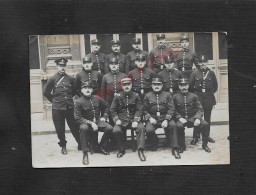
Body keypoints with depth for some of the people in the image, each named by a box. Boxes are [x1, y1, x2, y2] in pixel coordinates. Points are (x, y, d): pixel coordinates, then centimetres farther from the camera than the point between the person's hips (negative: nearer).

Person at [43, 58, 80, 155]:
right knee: (60, 129, 5)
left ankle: (80, 144, 17)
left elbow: (74, 91, 20)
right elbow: (46, 92, 5)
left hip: (70, 107, 2)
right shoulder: (52, 79, -2)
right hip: (57, 108, -2)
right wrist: (54, 100, 5)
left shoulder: (70, 79, 5)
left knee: (74, 127, 5)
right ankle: (63, 146, 19)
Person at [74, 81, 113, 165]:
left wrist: (104, 117, 7)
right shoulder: (78, 102, -10)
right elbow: (78, 118, -14)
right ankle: (85, 153, -30)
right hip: (85, 122, -4)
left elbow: (106, 106, 18)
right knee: (84, 128, -38)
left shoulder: (96, 98, 2)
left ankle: (102, 146, 6)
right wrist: (91, 123, -21)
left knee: (109, 128, -20)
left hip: (98, 121, 4)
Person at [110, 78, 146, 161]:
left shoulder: (136, 96, 6)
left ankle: (140, 151, -25)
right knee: (116, 130, -28)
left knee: (141, 128, -29)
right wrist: (117, 120, -8)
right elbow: (112, 110, 7)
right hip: (122, 120, 0)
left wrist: (136, 121, -13)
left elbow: (139, 110, 2)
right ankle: (121, 150, -6)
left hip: (133, 119, 0)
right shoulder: (118, 97, 6)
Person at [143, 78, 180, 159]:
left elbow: (171, 109, 0)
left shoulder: (167, 95, 8)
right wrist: (150, 118, -11)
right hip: (152, 118, 0)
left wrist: (166, 120, -15)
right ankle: (155, 143, 6)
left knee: (173, 125, -31)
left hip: (165, 118, 0)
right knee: (149, 130, -30)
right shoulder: (147, 96, 9)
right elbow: (145, 110, 8)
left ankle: (175, 149, -23)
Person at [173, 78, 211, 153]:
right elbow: (174, 110, 1)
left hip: (192, 117, 1)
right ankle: (182, 146, -12)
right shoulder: (175, 97, 3)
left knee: (205, 124, -25)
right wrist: (180, 118, -16)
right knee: (179, 126, -35)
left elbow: (199, 109, 2)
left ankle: (205, 144, -2)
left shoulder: (193, 96, 5)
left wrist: (197, 118, -17)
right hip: (181, 118, -1)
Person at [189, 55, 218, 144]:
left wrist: (211, 93, 9)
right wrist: (195, 93, 4)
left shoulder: (211, 73, 4)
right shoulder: (195, 73, 0)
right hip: (198, 97, -2)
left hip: (208, 98, 2)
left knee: (207, 118, 9)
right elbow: (190, 86, 6)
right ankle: (195, 137, 0)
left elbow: (215, 86, 14)